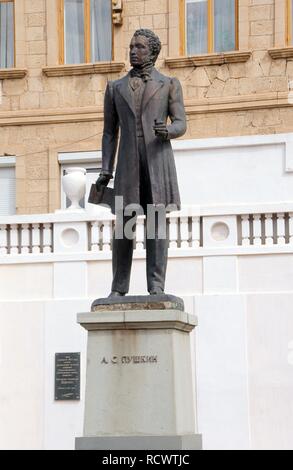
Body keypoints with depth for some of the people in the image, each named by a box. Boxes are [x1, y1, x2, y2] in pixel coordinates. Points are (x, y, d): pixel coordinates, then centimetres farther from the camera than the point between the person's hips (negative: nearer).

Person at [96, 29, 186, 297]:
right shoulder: (116, 88, 15)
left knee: (157, 224, -5)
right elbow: (110, 132, 14)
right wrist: (106, 170, 4)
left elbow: (181, 125, 2)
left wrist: (167, 131, -23)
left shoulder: (169, 84, 9)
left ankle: (156, 287, -5)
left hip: (158, 161, -2)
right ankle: (119, 288, 4)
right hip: (128, 163, 2)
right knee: (123, 226, -2)